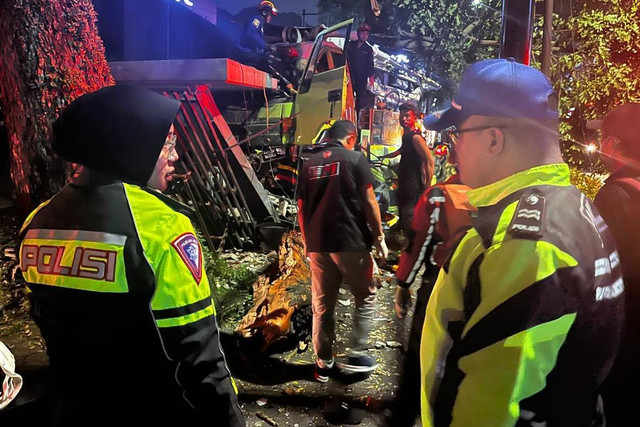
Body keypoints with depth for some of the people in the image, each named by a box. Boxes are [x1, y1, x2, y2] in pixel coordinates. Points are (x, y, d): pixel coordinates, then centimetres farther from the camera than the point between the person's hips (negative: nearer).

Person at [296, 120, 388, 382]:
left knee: (321, 305, 12)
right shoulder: (355, 159, -3)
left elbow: (301, 206, 11)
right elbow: (369, 201, -7)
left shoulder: (310, 164, 10)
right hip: (351, 243, -4)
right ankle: (356, 356, 11)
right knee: (366, 298, 13)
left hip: (318, 244, 5)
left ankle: (323, 364, 20)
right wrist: (379, 237, 0)